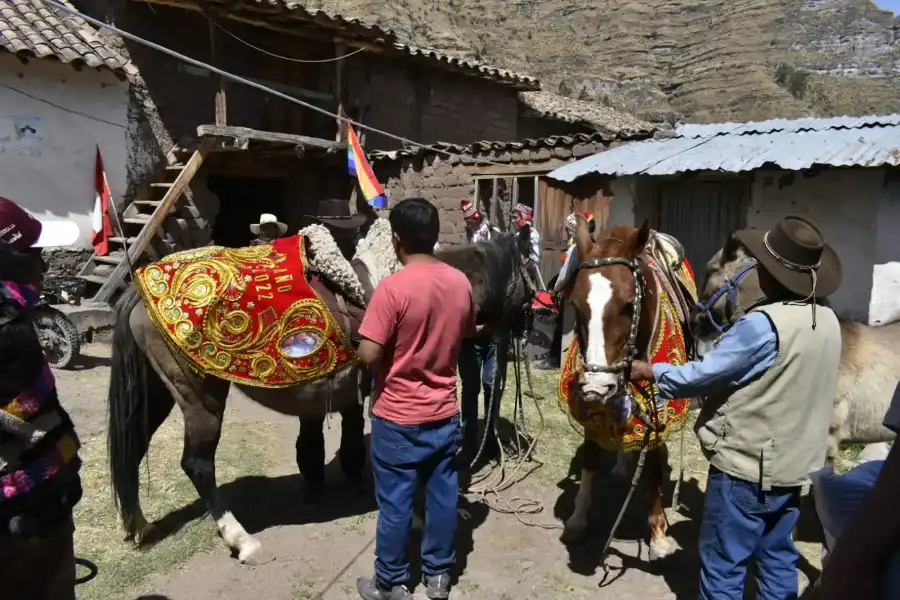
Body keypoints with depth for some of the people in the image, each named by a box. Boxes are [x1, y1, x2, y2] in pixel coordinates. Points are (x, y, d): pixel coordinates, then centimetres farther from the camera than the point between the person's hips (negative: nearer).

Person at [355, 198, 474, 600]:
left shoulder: (393, 288, -22)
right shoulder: (461, 283, -3)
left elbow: (368, 355, -21)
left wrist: (394, 346, -1)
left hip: (398, 418, -5)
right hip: (444, 413, 5)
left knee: (395, 502, 11)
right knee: (442, 496, 17)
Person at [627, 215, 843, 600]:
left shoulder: (763, 323, -25)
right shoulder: (828, 322, 2)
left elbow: (704, 375, -20)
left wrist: (653, 372, -7)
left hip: (746, 464, -8)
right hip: (793, 462, 8)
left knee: (723, 565, 6)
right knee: (778, 558, 21)